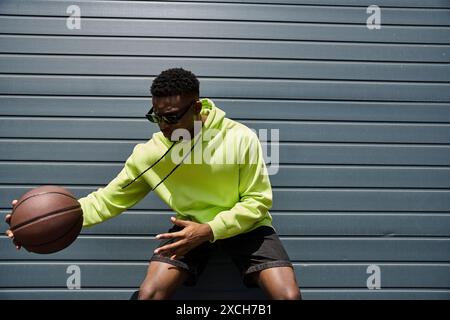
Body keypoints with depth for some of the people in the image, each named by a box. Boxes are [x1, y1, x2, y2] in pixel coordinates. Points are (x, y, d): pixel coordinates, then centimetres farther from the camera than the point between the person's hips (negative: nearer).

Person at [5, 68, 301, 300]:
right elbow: (110, 198, -8)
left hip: (245, 225, -1)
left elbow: (257, 202, -15)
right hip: (193, 226, 2)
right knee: (149, 293, -18)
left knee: (289, 296, -20)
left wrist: (210, 230, -29)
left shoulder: (241, 138, -21)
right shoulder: (150, 153, -14)